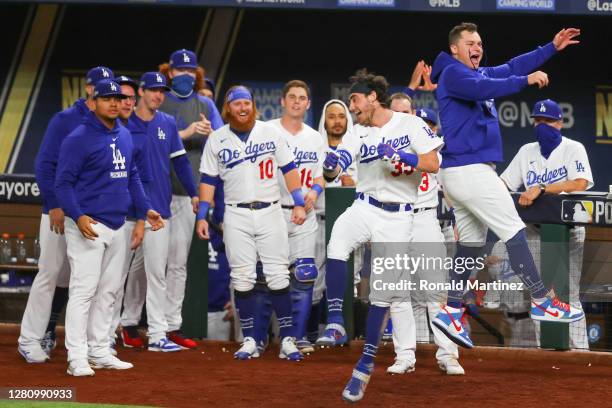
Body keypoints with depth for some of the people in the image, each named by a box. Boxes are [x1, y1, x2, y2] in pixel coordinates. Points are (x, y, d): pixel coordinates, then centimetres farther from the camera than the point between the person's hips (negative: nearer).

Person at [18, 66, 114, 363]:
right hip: (61, 213, -5)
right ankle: (30, 339, 1)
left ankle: (47, 331, 17)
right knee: (50, 274, -6)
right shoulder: (65, 120, -5)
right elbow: (44, 164, -8)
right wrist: (54, 205, -14)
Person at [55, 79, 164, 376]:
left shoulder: (125, 136, 13)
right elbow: (63, 182, -13)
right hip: (88, 225, -8)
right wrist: (78, 217, -25)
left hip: (117, 226, 8)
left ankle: (99, 352, 20)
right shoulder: (78, 138, -10)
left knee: (108, 292, 12)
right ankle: (77, 358, -9)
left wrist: (145, 209, 14)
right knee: (84, 290, -10)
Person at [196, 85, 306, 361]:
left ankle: (287, 339, 0)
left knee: (278, 276, -4)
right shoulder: (217, 139, 6)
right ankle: (249, 340, 6)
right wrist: (201, 216, 0)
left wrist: (299, 203, -3)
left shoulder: (270, 132, 6)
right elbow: (208, 180, 7)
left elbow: (288, 169, 7)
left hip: (270, 212, 0)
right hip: (236, 216, 0)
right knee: (242, 278, 0)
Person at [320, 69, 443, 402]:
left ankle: (366, 362, 12)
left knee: (381, 291, 0)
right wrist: (330, 167, -26)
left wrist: (403, 159, -22)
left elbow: (433, 164, -8)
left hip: (397, 218, -2)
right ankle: (335, 322, -25)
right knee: (337, 244, -31)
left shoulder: (410, 124, -1)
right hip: (364, 208, 2)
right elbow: (332, 172, -3)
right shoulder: (359, 134, 9)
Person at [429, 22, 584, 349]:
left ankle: (451, 311, 11)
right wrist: (526, 81, -33)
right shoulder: (452, 73, -9)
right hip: (470, 170, -10)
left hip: (464, 172, 10)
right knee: (514, 231, -8)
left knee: (471, 243, 11)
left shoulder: (479, 73, 20)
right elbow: (482, 89, -28)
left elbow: (512, 67, 23)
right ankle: (542, 302, -6)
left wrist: (552, 48, 18)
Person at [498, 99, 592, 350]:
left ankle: (579, 351, -6)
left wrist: (541, 189, -28)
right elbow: (503, 184, 12)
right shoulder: (527, 152, 13)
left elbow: (580, 184, -21)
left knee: (569, 296, -8)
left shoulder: (573, 149, -4)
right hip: (535, 230, 5)